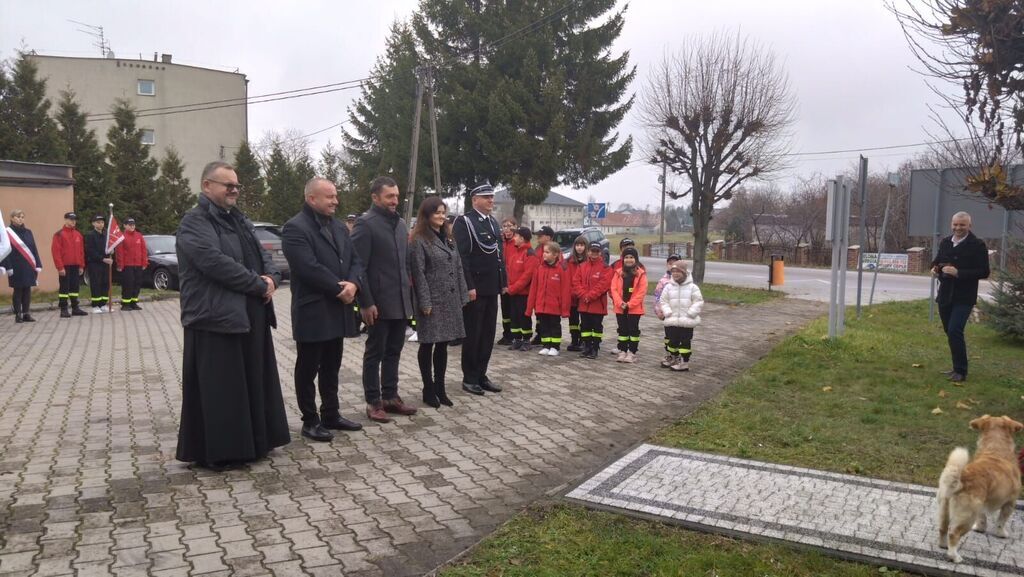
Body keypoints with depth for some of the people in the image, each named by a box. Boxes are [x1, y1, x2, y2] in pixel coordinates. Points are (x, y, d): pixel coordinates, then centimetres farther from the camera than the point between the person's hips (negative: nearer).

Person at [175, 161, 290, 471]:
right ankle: (217, 451, 10)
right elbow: (217, 263, -22)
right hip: (215, 318, -9)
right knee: (220, 388, -2)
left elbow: (262, 254, 15)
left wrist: (271, 277, -8)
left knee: (253, 381, 14)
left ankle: (250, 442, 27)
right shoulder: (194, 222, -10)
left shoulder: (239, 220, 18)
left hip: (250, 316, 9)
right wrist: (260, 285, -16)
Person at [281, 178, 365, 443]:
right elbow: (309, 268, -22)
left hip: (337, 311, 8)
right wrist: (339, 289, -17)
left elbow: (354, 260, 10)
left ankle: (331, 414, 26)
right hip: (312, 312, -8)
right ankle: (310, 421, 14)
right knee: (308, 369, 4)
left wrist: (353, 284, -10)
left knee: (331, 368, 16)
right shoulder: (295, 228, -12)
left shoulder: (339, 227, 15)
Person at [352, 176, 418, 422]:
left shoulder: (400, 224, 13)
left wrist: (409, 293, 11)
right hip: (379, 303, -7)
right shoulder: (365, 223, -10)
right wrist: (366, 303, -17)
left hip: (400, 301, 7)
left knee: (393, 352, 14)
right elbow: (358, 266, -14)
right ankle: (373, 402, 13)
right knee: (375, 353, 4)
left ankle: (390, 396, 25)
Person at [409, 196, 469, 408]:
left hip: (450, 301, 7)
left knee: (443, 345, 12)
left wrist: (462, 296, 8)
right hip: (432, 301, -6)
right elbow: (418, 273, -12)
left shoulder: (448, 238, 14)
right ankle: (428, 390, 13)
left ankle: (440, 388, 21)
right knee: (428, 345, 3)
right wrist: (425, 302, -16)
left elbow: (458, 268, 13)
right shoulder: (419, 240, -8)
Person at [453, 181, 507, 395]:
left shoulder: (493, 223, 16)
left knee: (488, 333, 11)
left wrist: (504, 282, 13)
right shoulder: (464, 222, -9)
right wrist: (469, 286, -20)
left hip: (491, 288, 7)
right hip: (475, 288, -7)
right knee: (472, 334, 0)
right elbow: (461, 256, -15)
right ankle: (469, 378, 10)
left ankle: (481, 374, 21)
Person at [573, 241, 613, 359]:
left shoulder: (606, 268, -6)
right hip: (583, 304, 4)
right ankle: (586, 348, 19)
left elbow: (603, 285, -15)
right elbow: (576, 282, 2)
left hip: (598, 304, -4)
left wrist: (590, 296, -17)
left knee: (597, 327, 3)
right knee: (585, 326, 10)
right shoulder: (582, 267, 8)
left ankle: (595, 349, 11)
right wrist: (583, 295, -12)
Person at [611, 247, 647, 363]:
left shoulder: (641, 273, -5)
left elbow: (642, 292, -10)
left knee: (633, 330, 4)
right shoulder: (618, 273, 5)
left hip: (634, 308, -3)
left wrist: (629, 304, -14)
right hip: (620, 308, 3)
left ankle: (632, 353, 10)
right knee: (622, 330, 10)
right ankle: (622, 352, 18)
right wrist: (620, 303, -13)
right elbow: (614, 289, 0)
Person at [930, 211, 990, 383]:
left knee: (955, 331, -15)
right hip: (945, 295, 6)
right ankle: (957, 367, 26)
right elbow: (937, 261, 24)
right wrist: (935, 268, 0)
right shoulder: (945, 242, 9)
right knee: (950, 332, 13)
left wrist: (958, 273, -23)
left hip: (963, 298, -6)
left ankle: (961, 371, -4)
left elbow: (984, 272, -13)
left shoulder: (978, 245, -8)